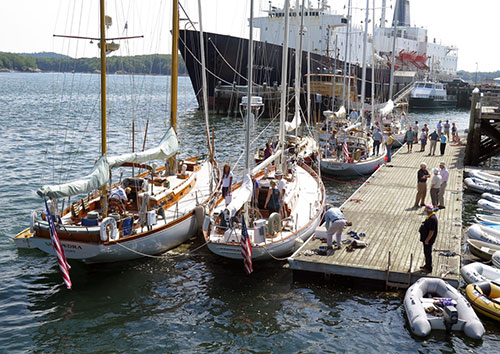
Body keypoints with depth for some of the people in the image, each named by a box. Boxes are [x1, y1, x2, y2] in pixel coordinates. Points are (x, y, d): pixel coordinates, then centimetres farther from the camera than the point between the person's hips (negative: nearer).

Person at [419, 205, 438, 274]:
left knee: (428, 253, 0)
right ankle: (427, 265, 34)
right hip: (426, 238, 10)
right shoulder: (430, 217, 7)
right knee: (426, 252, 21)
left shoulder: (432, 219, -26)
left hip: (428, 239, -10)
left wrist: (427, 240, -22)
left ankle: (429, 269, 9)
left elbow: (432, 231, -27)